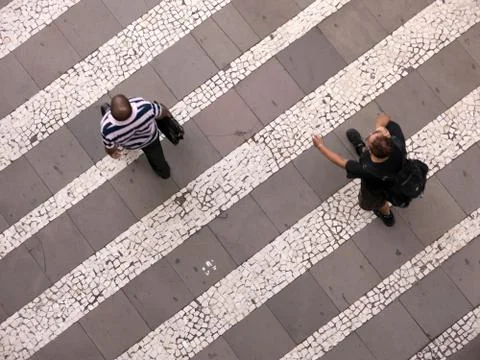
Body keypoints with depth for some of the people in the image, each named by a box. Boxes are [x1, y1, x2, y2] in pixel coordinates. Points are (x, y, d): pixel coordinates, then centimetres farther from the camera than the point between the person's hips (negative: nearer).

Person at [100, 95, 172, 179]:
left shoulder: (107, 129, -45)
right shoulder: (145, 107, -47)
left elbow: (109, 146, -20)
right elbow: (161, 112, -20)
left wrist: (112, 153, 7)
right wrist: (165, 112, 6)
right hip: (150, 139, -2)